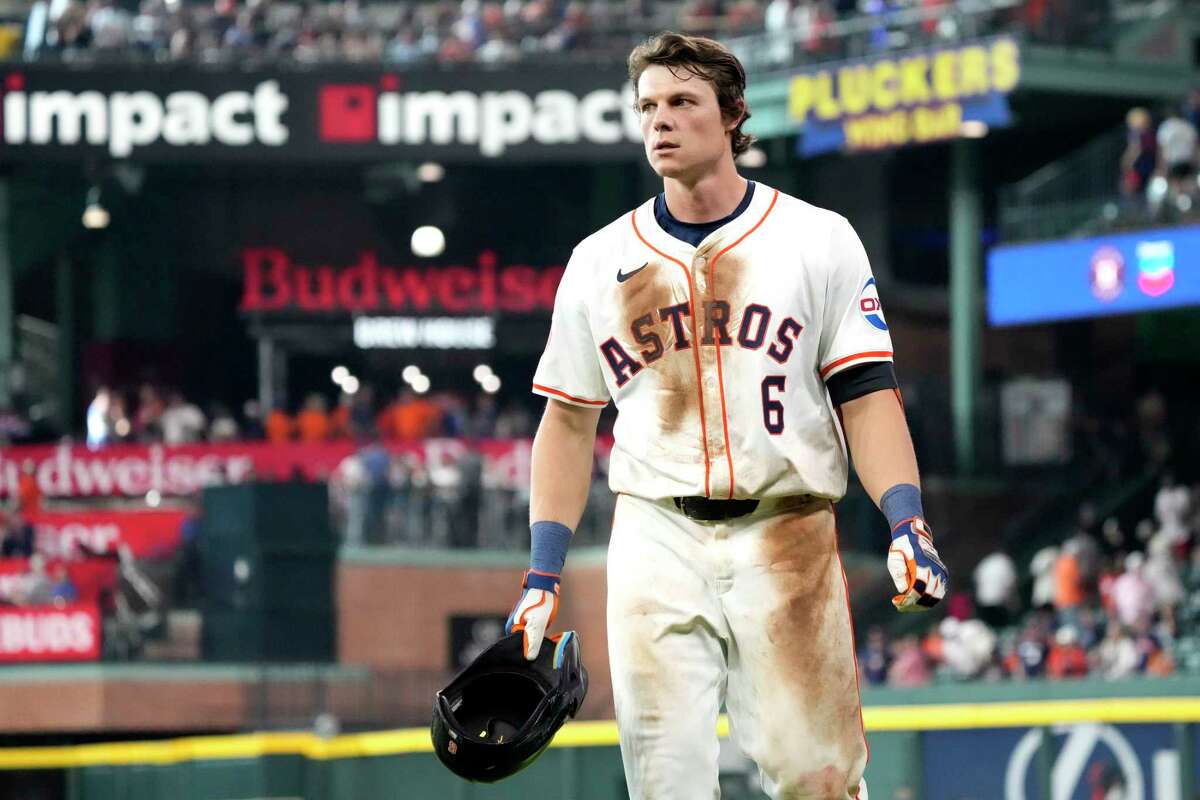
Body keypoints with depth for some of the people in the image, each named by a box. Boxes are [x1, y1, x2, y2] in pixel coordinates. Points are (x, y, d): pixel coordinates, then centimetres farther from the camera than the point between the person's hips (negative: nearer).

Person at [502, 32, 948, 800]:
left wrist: (907, 524, -13)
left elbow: (867, 398, 1)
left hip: (787, 539, -2)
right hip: (656, 543, 2)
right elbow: (569, 423, 15)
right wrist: (543, 576, 8)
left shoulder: (819, 240, 4)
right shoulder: (600, 261, 11)